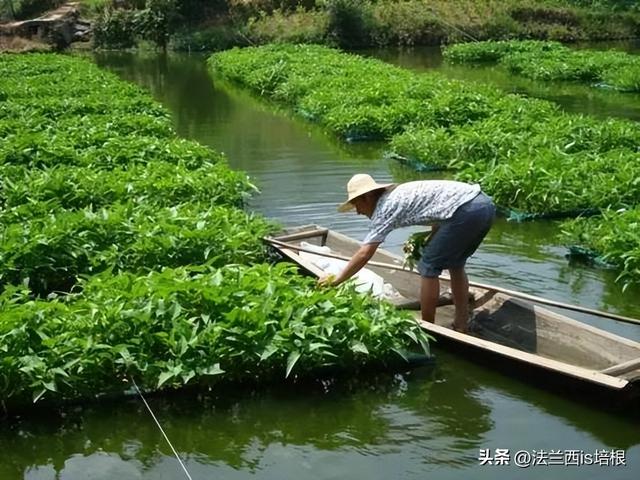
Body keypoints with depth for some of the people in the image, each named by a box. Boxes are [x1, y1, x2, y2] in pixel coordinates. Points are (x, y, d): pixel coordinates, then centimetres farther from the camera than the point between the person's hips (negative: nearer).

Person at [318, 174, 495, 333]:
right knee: (455, 264, 23)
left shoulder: (385, 206, 0)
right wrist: (428, 241, 18)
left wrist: (336, 280, 5)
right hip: (484, 204, 9)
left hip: (466, 211, -9)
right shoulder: (399, 193, 25)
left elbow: (364, 254, -2)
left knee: (428, 267, 4)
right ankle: (461, 325, 27)